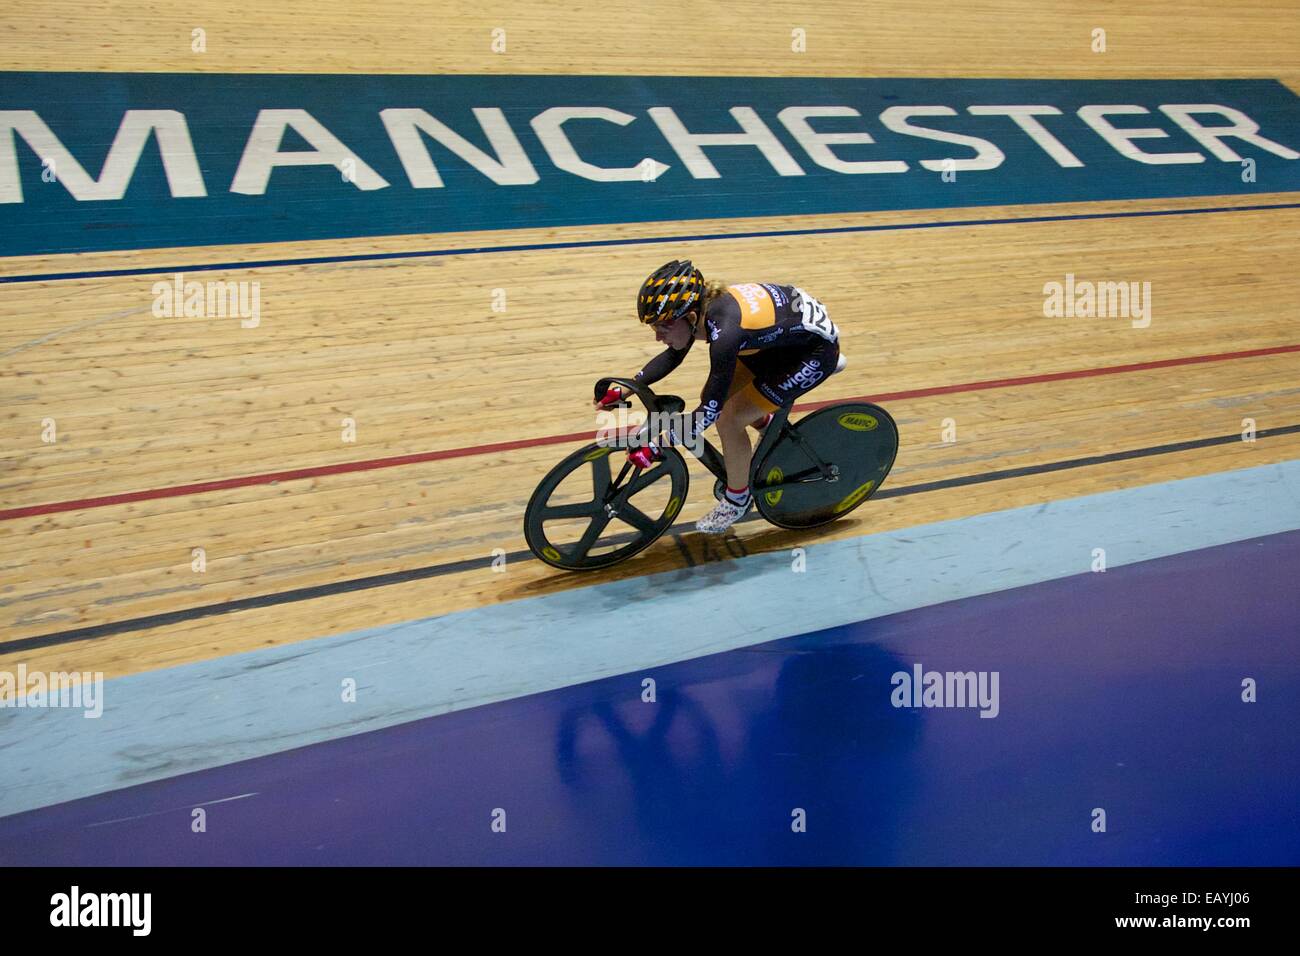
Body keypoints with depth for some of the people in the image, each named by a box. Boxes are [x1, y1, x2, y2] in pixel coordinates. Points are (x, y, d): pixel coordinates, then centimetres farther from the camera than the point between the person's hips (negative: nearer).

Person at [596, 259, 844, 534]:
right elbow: (672, 356, 8)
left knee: (728, 420, -10)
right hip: (781, 336, 8)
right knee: (714, 398, 6)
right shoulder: (703, 307, -13)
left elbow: (708, 413, -32)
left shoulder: (724, 330, -36)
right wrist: (623, 390, 4)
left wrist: (654, 448, -30)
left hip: (815, 350, -8)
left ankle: (738, 499, 13)